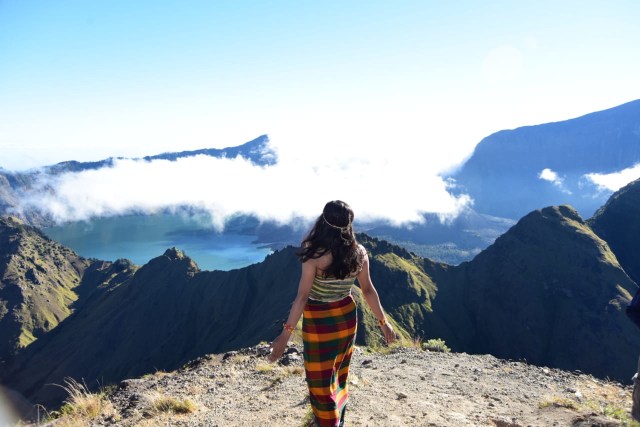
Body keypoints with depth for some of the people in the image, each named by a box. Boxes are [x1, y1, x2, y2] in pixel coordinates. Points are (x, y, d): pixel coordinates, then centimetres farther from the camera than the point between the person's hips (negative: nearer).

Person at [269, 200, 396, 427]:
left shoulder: (315, 255, -23)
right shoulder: (359, 253, -9)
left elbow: (302, 297, -23)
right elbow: (368, 290, -2)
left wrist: (285, 334, -18)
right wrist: (383, 322, 10)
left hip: (318, 321, -6)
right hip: (346, 316, 6)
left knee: (320, 377, 13)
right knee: (338, 372, 26)